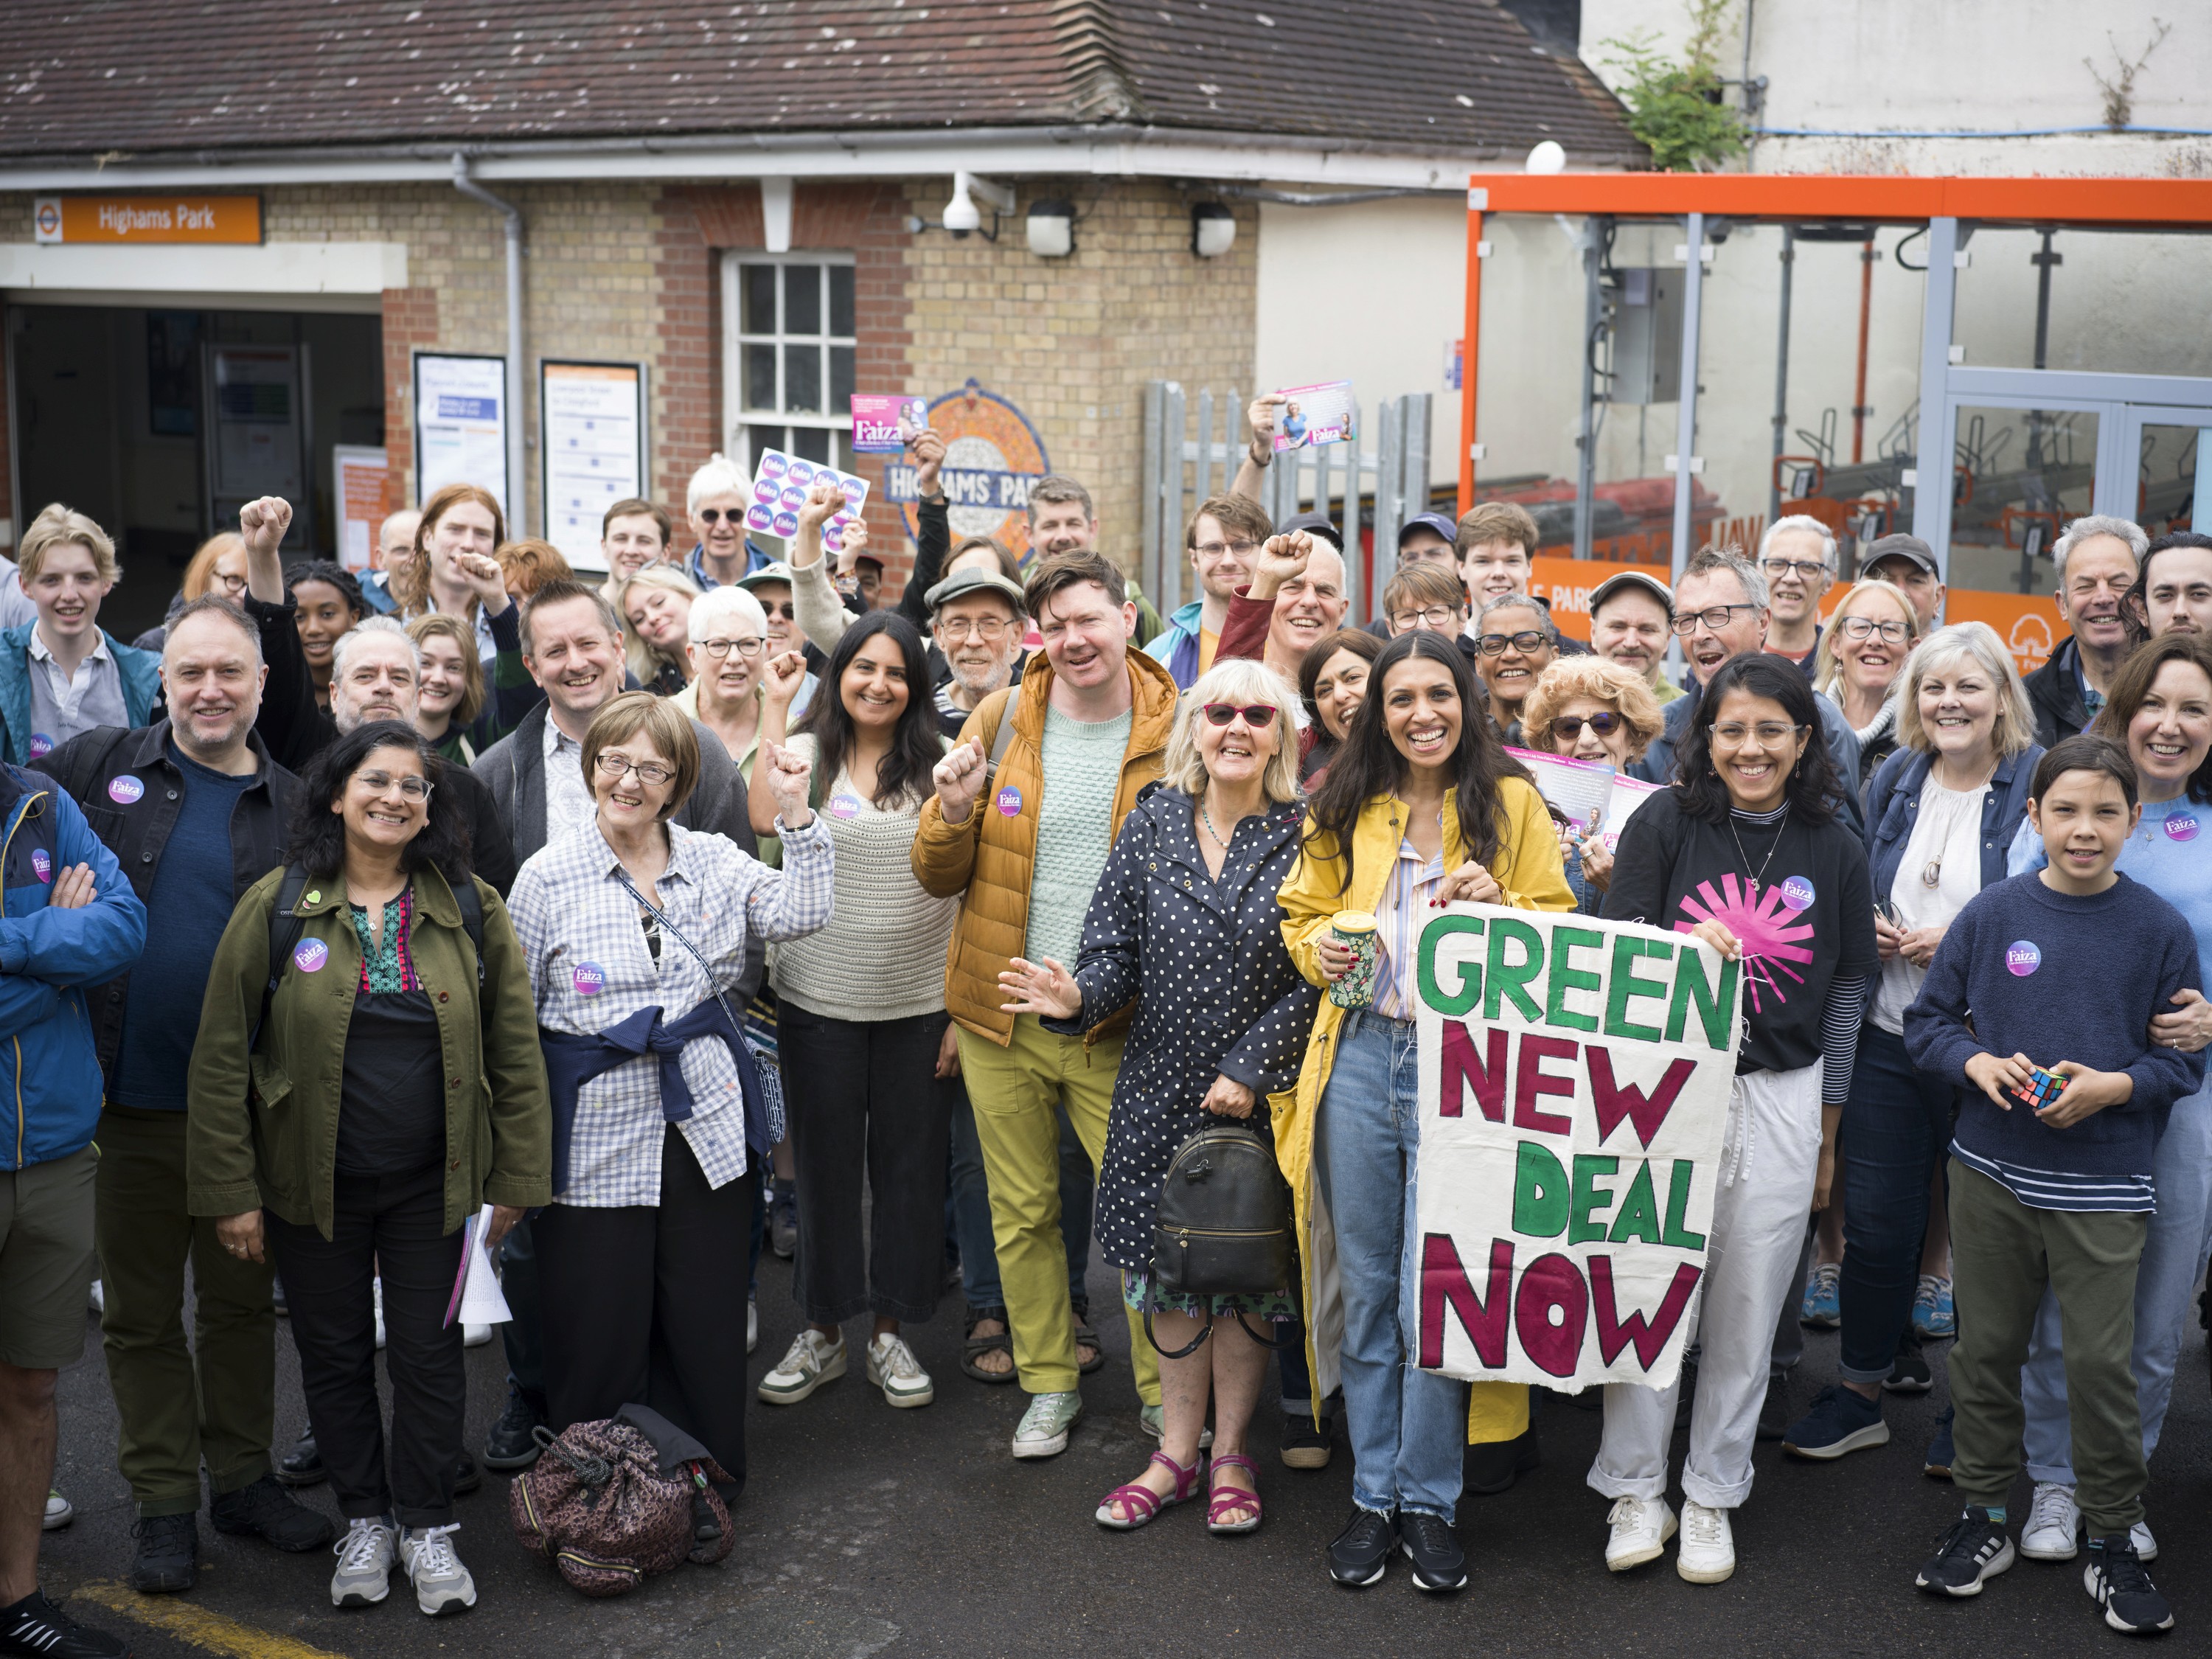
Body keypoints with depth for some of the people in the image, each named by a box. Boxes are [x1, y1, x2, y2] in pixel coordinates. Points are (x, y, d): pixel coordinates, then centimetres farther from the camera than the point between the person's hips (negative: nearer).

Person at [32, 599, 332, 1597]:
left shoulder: (293, 808, 4)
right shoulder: (96, 766, 1)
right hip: (130, 1101, -1)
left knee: (241, 1298, 14)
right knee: (141, 1311, 10)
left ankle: (242, 1477, 29)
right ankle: (164, 1502, 22)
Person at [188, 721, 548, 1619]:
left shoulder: (471, 908, -2)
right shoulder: (275, 906, -6)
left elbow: (514, 1048, 2)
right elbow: (223, 1055, -4)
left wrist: (517, 1174, -1)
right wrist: (232, 1190, -7)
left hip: (434, 1182, 0)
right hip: (312, 1182, 0)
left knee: (428, 1352, 8)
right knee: (334, 1353, 12)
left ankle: (426, 1525, 24)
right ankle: (365, 1520, 29)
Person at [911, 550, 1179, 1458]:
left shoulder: (1174, 732, -3)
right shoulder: (1001, 718, 2)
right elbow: (938, 875, 5)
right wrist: (954, 812, -15)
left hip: (1117, 1018, -2)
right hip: (1004, 1011, 2)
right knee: (1022, 1211, 12)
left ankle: (1168, 1394, 17)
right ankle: (1050, 1384, 29)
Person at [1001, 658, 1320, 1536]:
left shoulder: (1305, 838, -5)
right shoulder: (1152, 825, 3)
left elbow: (1317, 976, -8)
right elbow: (1118, 950, 3)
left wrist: (1249, 1069, -14)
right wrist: (1076, 996, -19)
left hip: (1258, 1092, -2)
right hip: (1160, 1090, 2)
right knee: (1167, 1265, 9)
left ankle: (1230, 1454, 21)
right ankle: (1177, 1452, 23)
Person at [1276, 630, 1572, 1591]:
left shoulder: (1511, 801, 3)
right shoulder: (1346, 809, 9)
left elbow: (1560, 933, 4)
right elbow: (1302, 912, 18)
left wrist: (1500, 904, -16)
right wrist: (1319, 949, -4)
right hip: (1359, 1056, 3)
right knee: (1368, 1289, 10)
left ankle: (1429, 1502, 14)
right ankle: (1374, 1494, 21)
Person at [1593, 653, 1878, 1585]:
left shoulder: (1833, 849, 4)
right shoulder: (1667, 823, -1)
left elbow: (1846, 991, 10)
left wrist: (1827, 1128, 11)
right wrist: (1687, 943, -22)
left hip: (1780, 1098, 2)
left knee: (1747, 1310, 7)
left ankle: (1712, 1496, 23)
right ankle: (1636, 1490, 17)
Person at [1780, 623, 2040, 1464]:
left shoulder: (2039, 786, -8)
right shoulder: (1893, 781, 8)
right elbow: (1854, 888, 20)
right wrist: (1864, 926, 0)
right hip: (1890, 1038, 4)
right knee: (1875, 1221, 6)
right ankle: (1860, 1393, 20)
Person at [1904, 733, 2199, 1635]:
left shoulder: (2160, 929, -3)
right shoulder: (1993, 913, -1)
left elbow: (2184, 1058, 2)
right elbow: (1926, 1020, 6)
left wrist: (2112, 1085, -15)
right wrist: (1977, 1062, -12)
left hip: (2102, 1188, -1)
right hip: (1990, 1175, 2)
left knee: (2103, 1364, 1)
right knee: (1986, 1348, 12)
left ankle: (2113, 1543, 18)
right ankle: (1982, 1517, 27)